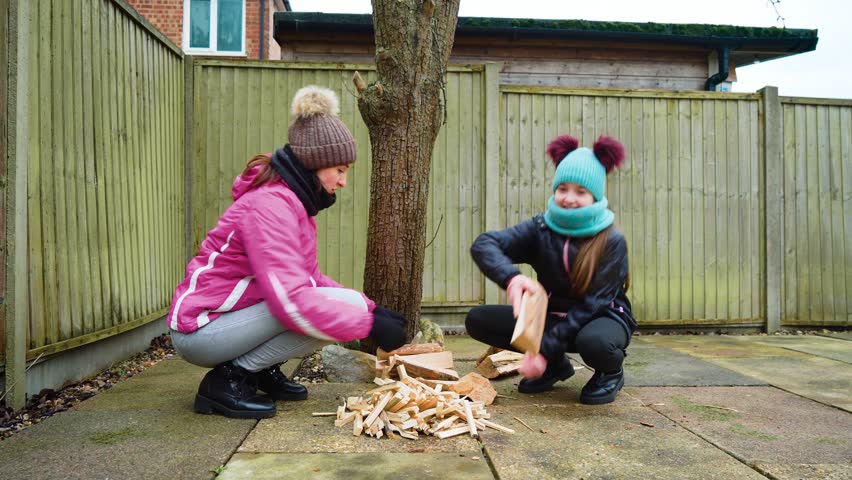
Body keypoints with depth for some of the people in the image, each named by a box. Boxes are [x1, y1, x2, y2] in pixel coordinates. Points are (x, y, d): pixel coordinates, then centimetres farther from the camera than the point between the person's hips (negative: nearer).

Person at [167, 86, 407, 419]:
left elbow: (310, 277, 9)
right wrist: (369, 324, -27)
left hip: (229, 320, 9)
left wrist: (371, 309, -1)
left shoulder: (293, 203, 9)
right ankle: (229, 380, -12)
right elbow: (291, 299, -32)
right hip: (200, 330, -9)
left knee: (347, 303, 0)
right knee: (340, 303, -22)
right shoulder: (270, 205, -23)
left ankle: (262, 371, 9)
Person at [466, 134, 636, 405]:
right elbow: (483, 244, -22)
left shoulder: (611, 241, -17)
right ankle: (556, 366, 5)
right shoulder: (540, 228, -9)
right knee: (477, 320, -12)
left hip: (603, 318, -4)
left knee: (593, 342, -41)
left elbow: (592, 303, -22)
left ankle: (611, 373, -1)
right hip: (554, 316, 4)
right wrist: (510, 277, -45)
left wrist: (547, 349, -30)